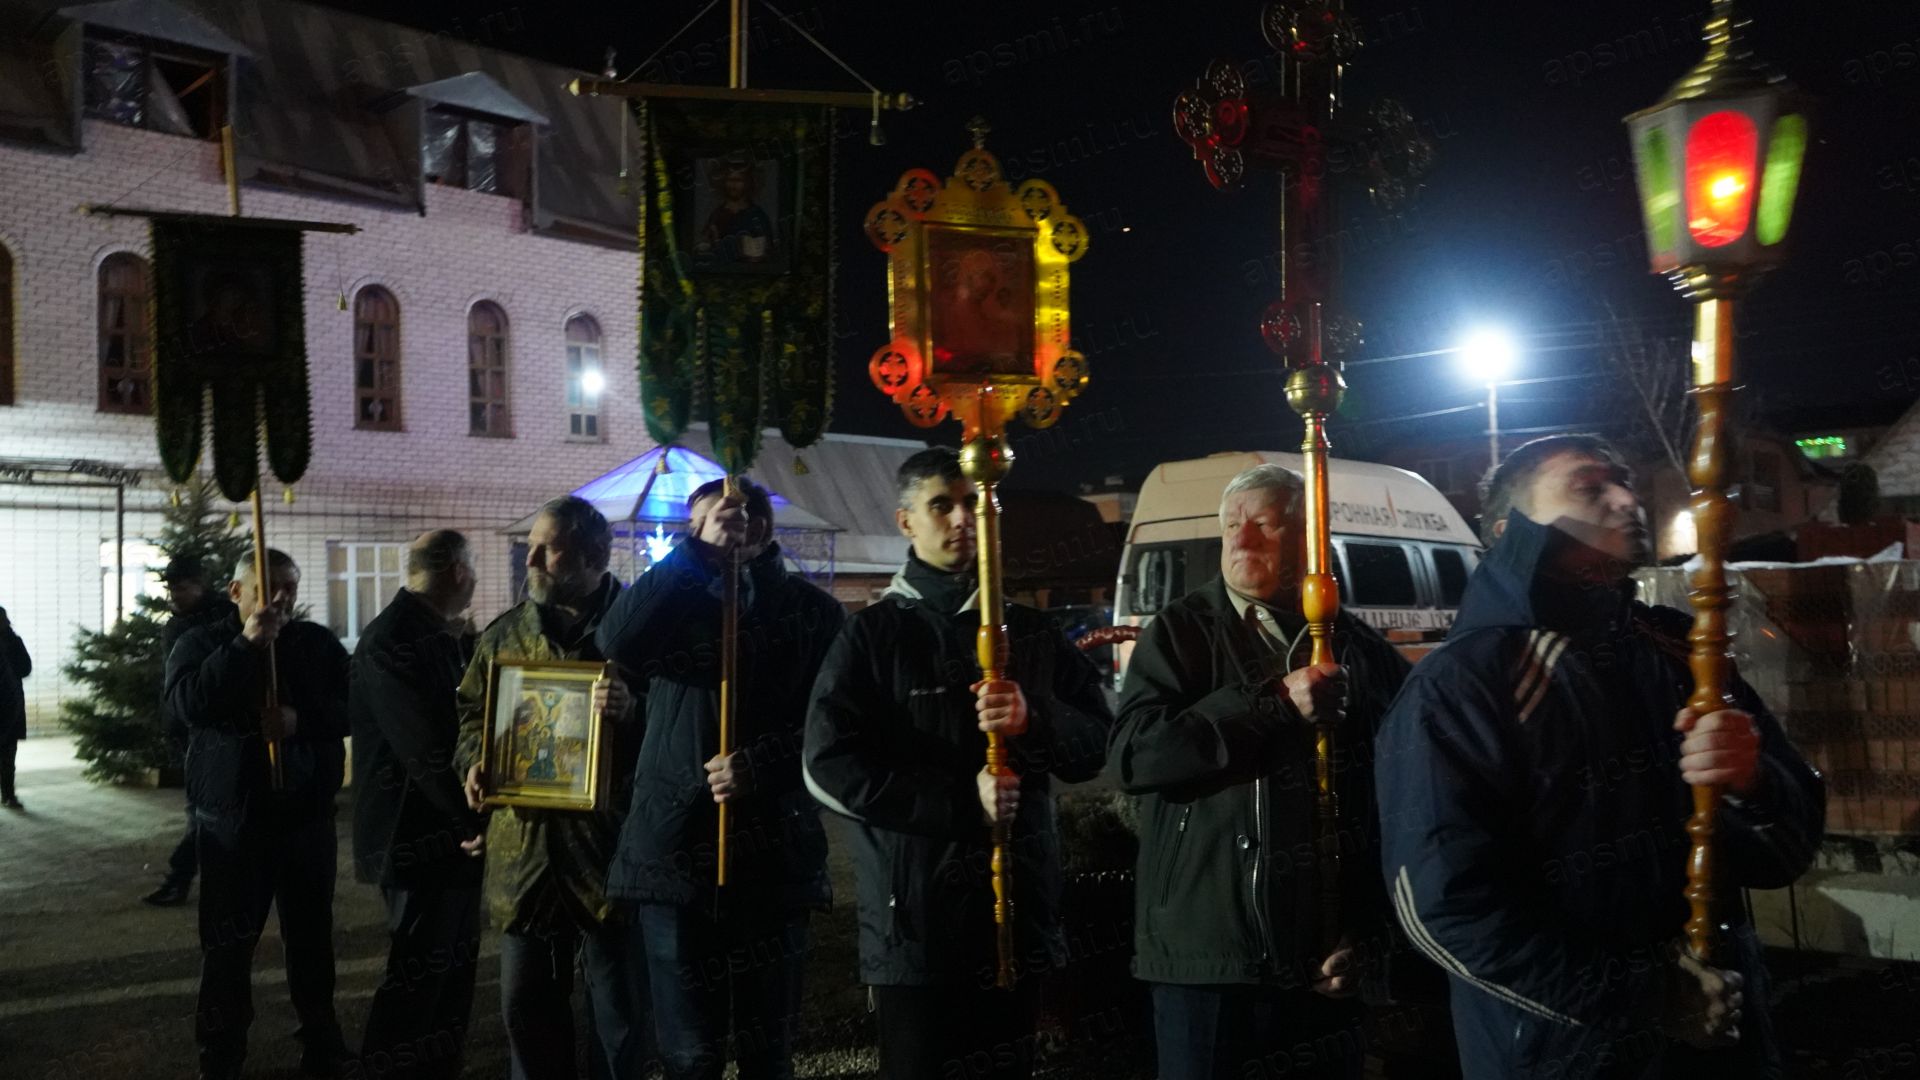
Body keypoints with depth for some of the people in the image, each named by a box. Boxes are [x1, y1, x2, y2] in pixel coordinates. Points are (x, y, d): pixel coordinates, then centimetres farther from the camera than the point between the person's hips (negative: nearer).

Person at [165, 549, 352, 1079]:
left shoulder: (319, 644, 6)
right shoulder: (203, 643, 1)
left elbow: (354, 708, -1)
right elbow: (190, 702, -18)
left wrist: (301, 719, -18)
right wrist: (247, 645, -22)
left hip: (307, 814, 2)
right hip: (232, 816, -2)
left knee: (312, 934, 11)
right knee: (228, 942, 3)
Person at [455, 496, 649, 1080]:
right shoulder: (504, 634, 10)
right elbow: (472, 713, 21)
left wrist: (634, 709, -24)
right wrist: (474, 762, 2)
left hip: (608, 843, -4)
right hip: (523, 846, 4)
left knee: (620, 1010, 6)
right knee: (526, 1002, 14)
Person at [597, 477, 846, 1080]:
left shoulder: (811, 611, 7)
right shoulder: (673, 600, 9)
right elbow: (618, 641, -13)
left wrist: (758, 765, -14)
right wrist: (698, 549, -13)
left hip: (773, 852, 0)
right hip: (675, 845, 0)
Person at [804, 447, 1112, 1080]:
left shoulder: (1031, 634, 13)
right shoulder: (874, 634, 1)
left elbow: (1095, 747, 6)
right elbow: (828, 767, -9)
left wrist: (1035, 718, -16)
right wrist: (962, 800, -14)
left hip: (1020, 912, 3)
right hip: (914, 919, -3)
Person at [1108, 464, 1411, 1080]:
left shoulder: (1358, 647, 7)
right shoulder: (1181, 632, 1)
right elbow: (1132, 756, -13)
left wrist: (1367, 935, 3)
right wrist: (1277, 702, -16)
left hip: (1324, 962, 2)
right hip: (1206, 957, -2)